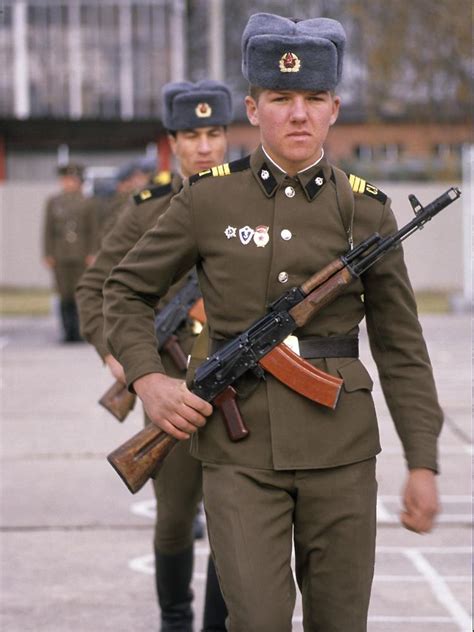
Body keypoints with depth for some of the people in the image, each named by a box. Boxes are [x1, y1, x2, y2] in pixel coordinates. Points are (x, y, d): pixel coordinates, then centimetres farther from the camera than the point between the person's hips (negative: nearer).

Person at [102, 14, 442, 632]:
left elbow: (401, 347, 6)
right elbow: (127, 289, 11)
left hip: (339, 444, 2)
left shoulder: (365, 210, 3)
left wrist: (423, 463, 1)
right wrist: (148, 380, -5)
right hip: (240, 447, -1)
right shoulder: (209, 199, 0)